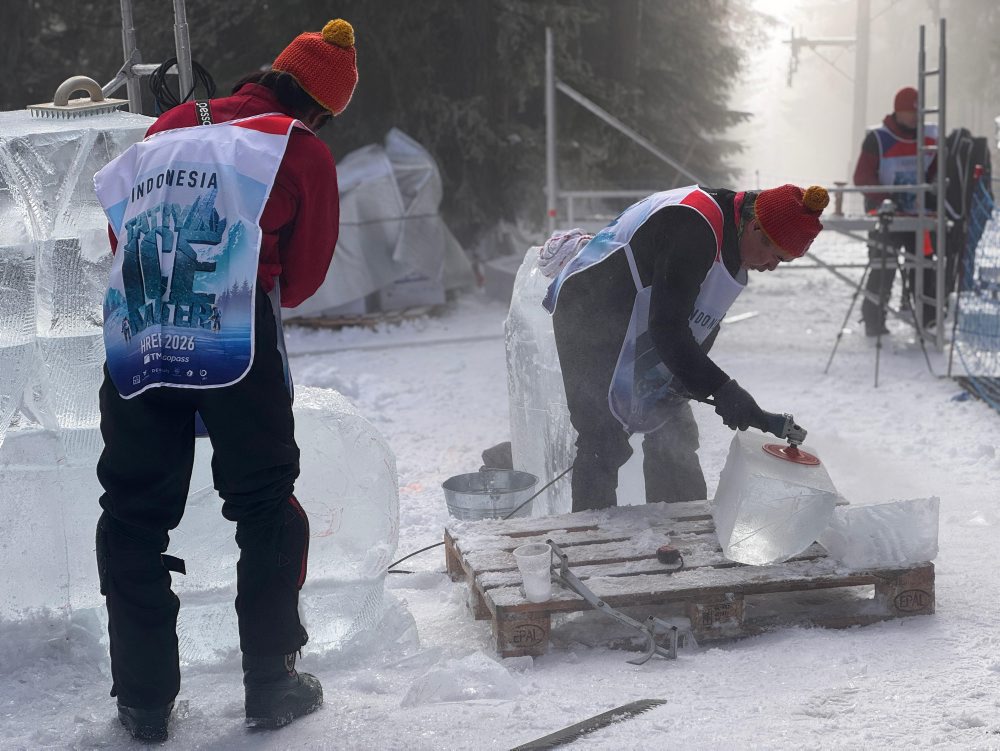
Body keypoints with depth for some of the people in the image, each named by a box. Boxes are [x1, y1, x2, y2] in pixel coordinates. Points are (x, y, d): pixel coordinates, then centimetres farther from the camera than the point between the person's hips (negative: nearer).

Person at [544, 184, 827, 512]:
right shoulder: (691, 228, -30)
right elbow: (667, 327, -32)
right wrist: (721, 388, -31)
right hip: (590, 321, -10)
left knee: (673, 435, 10)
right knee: (605, 443, -13)